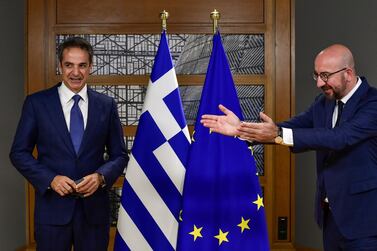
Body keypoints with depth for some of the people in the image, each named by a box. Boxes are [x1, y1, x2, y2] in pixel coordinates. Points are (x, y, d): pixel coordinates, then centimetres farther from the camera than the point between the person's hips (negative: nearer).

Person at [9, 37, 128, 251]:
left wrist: (101, 176, -12)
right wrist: (50, 179, -13)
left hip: (94, 208, 1)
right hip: (52, 208, -1)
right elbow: (19, 152, 2)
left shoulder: (106, 105, 3)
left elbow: (119, 155, 7)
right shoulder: (37, 103, 0)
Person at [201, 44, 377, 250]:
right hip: (331, 212, 7)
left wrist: (278, 134, -38)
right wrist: (241, 128, -13)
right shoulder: (324, 101, 6)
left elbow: (340, 137, -30)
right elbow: (293, 127, 1)